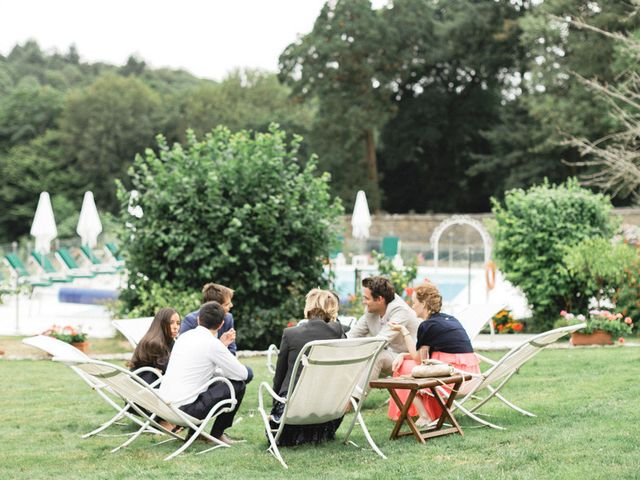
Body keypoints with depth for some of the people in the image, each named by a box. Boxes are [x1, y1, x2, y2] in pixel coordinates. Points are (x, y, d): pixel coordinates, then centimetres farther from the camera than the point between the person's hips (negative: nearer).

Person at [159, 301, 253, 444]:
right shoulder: (213, 343, -11)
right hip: (184, 408, -8)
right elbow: (242, 374, -2)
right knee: (238, 384, 2)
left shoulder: (184, 336, 12)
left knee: (213, 383, 30)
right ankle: (217, 433, 12)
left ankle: (194, 430, 22)